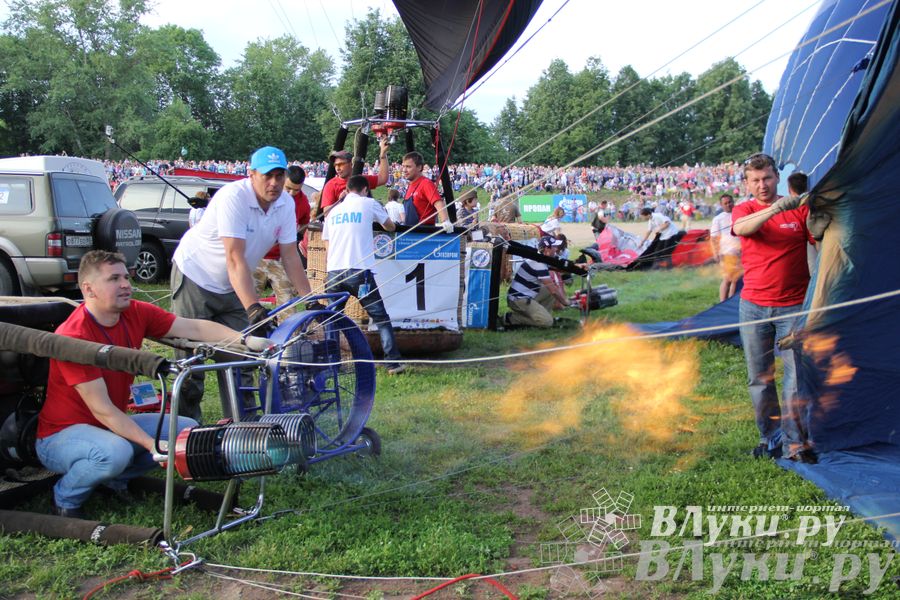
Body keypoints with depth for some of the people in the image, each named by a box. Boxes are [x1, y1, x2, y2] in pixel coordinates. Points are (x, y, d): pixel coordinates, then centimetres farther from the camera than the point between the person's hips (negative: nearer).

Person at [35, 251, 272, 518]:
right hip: (61, 435, -7)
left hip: (113, 424, 7)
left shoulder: (135, 313, -7)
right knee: (115, 451, -37)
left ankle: (114, 479, 11)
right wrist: (152, 445, -31)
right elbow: (102, 410, -27)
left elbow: (194, 328, -8)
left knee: (188, 429, -4)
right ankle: (65, 499, -5)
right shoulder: (73, 336, -27)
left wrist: (245, 339, -22)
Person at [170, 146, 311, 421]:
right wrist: (254, 309, -44)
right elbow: (235, 259, -36)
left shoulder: (286, 204, -9)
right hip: (195, 277, -6)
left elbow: (290, 255, -6)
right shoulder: (234, 197, -28)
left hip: (232, 286, 6)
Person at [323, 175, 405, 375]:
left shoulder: (333, 211, 20)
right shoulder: (369, 203, 8)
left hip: (333, 273, 4)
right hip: (359, 271, -4)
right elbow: (391, 227, 23)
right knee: (381, 318, 3)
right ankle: (393, 362, -3)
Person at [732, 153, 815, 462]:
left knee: (797, 373, -6)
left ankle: (795, 442, 0)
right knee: (759, 376, 8)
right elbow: (741, 228, -21)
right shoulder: (743, 210, 4)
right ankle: (770, 437, 22)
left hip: (793, 306, -1)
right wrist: (776, 208, -33)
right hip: (754, 306, 2)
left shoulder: (799, 209, 3)